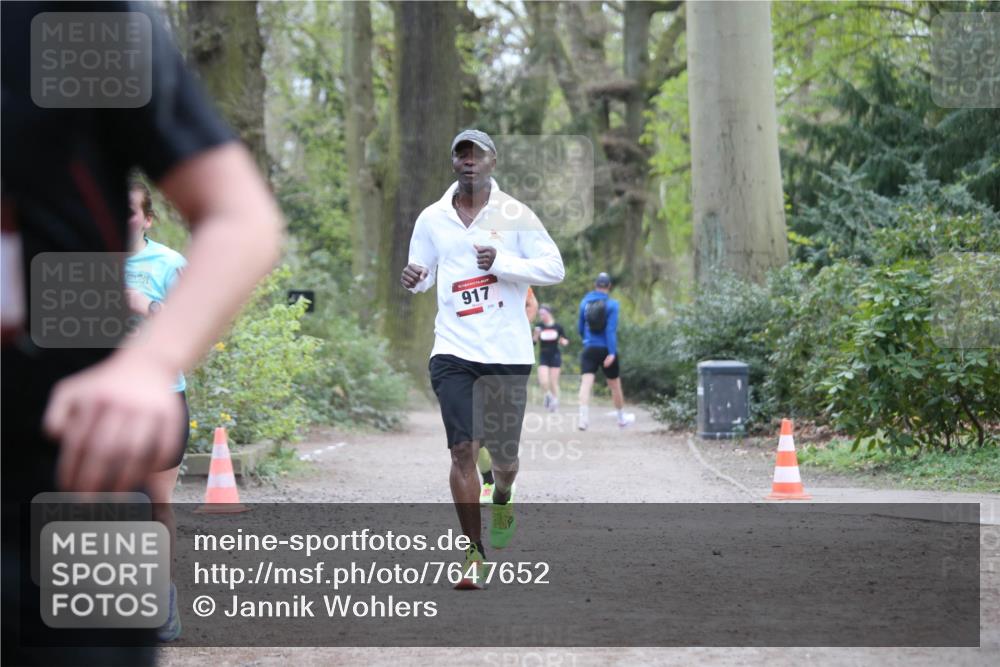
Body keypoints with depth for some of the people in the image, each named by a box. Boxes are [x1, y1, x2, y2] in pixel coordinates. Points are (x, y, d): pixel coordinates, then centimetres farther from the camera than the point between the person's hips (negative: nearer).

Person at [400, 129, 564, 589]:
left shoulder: (515, 215, -1)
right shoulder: (432, 219, 7)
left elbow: (554, 268, -3)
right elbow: (423, 275, 17)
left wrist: (501, 263, -17)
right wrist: (413, 279, -8)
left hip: (507, 352, -1)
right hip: (453, 351, 1)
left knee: (503, 454, 6)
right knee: (462, 449, -11)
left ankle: (501, 499, 44)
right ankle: (474, 555, -4)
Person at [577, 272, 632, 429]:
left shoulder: (585, 302, 3)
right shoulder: (611, 304, -9)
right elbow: (611, 329, -17)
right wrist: (612, 353, -20)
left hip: (589, 350, 2)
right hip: (606, 350, -2)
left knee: (586, 383, -7)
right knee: (614, 384, 14)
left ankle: (583, 418, -25)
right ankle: (622, 418, 30)